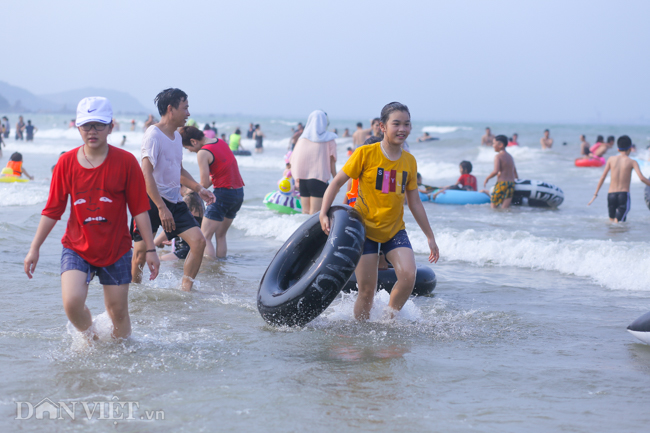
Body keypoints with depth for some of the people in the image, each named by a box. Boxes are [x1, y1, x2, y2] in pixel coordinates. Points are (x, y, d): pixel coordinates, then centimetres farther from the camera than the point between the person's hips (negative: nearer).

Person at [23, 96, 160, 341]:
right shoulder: (66, 162, -2)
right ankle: (89, 337, 14)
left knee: (118, 311, 5)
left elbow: (140, 209, -3)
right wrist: (34, 248, 2)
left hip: (116, 250, 0)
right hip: (77, 247, 1)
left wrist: (150, 249, -5)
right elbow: (52, 210, 4)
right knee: (72, 302, -18)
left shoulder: (125, 162, -6)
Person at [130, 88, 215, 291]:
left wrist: (198, 188, 13)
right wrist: (161, 208, -27)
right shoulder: (153, 135, -12)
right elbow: (146, 174, -21)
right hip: (151, 200, -8)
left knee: (198, 241, -6)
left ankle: (185, 290, 1)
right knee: (141, 252, -5)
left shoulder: (177, 137, 15)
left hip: (174, 200, 8)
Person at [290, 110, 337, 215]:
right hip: (319, 178, -4)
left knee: (305, 211, 13)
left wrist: (297, 179, 15)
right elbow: (332, 162, -4)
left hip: (302, 178, 4)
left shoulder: (302, 138, 8)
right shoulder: (329, 139, -1)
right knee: (315, 212, -5)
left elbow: (294, 159, 7)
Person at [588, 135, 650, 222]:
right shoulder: (632, 162, -1)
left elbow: (603, 177, 7)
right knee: (618, 222, -10)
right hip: (624, 195, -3)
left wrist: (595, 194, 12)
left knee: (612, 220, 24)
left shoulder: (611, 159, 7)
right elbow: (642, 178, -12)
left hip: (611, 195, 3)